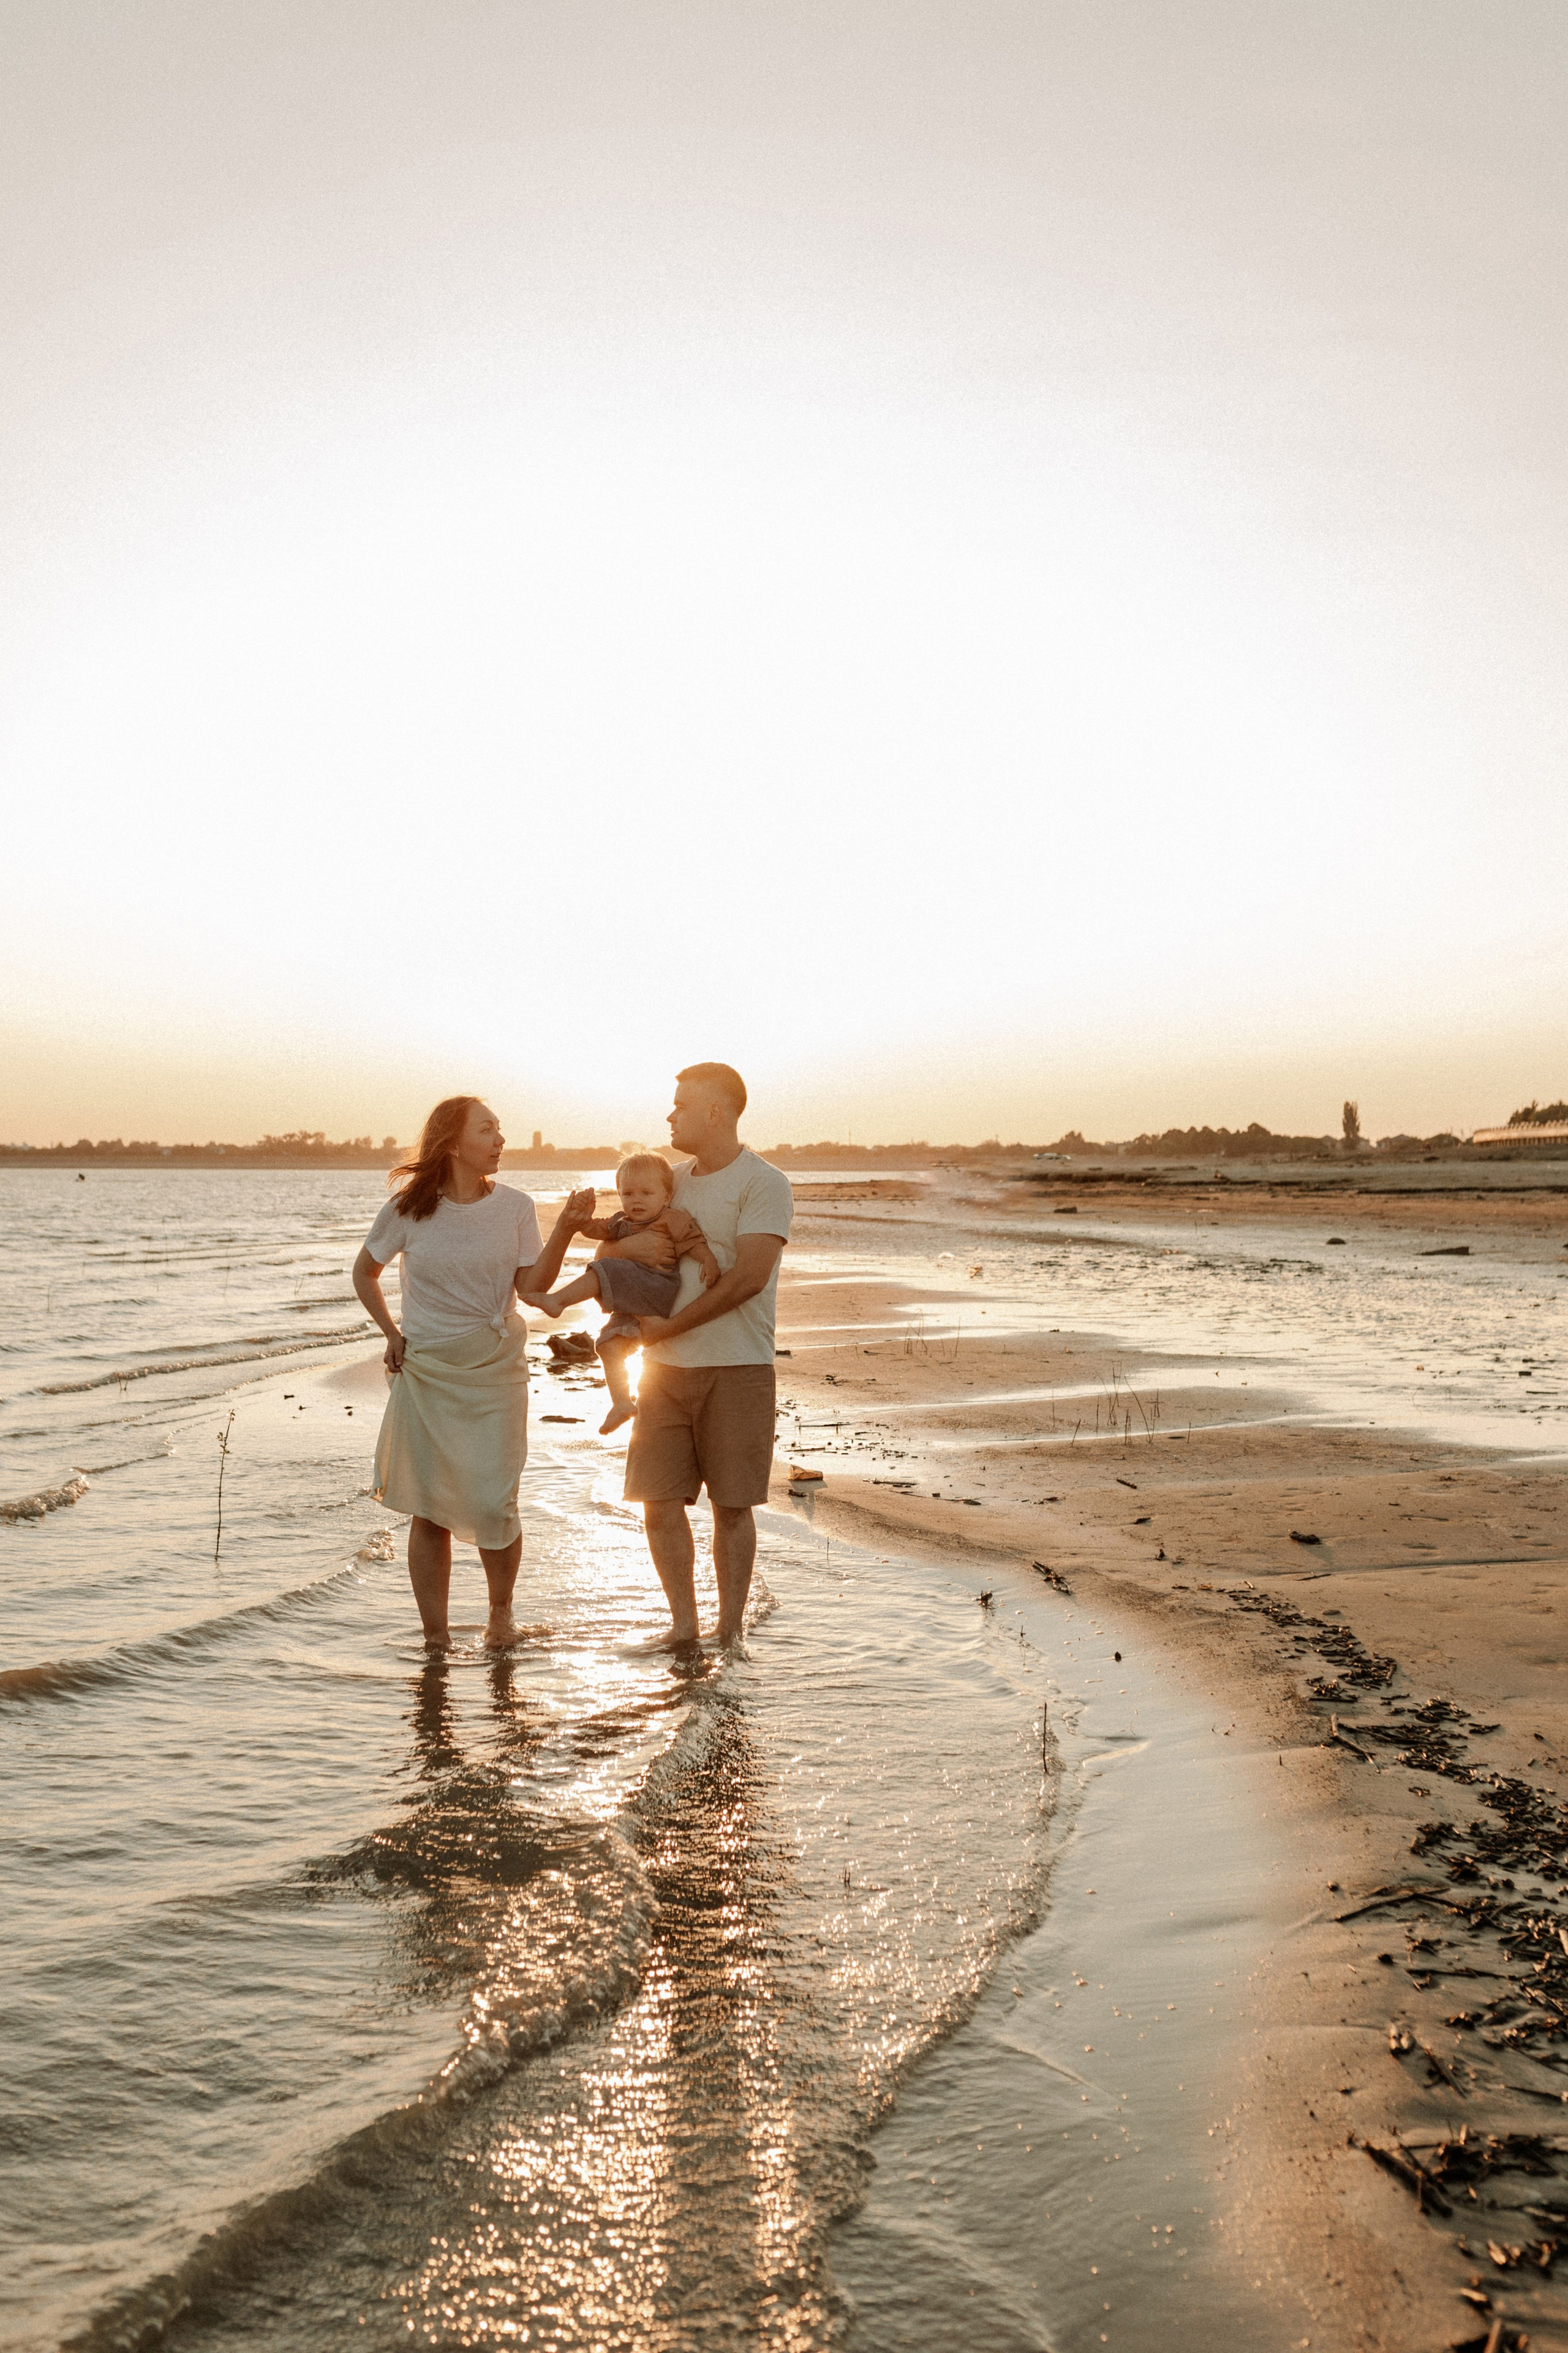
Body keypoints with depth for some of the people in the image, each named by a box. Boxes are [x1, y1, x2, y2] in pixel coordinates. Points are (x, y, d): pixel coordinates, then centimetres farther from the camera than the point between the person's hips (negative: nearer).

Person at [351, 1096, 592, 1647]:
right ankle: (435, 1637, 16)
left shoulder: (514, 1207, 0)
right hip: (425, 1373, 0)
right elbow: (364, 1273, 13)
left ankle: (501, 1611, 23)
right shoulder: (408, 1208, -2)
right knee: (428, 1510, 3)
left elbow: (533, 1287, -7)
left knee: (492, 1505, -5)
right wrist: (392, 1333, 6)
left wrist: (565, 1227, -15)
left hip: (494, 1372, 0)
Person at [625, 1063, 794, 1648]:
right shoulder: (673, 1183, 15)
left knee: (732, 1506, 3)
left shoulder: (763, 1184, -7)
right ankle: (683, 1627, 17)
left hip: (735, 1369, -6)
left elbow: (749, 1277, -17)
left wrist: (670, 1326, -15)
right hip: (665, 1368, 6)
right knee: (660, 1503, 4)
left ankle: (731, 1631, 16)